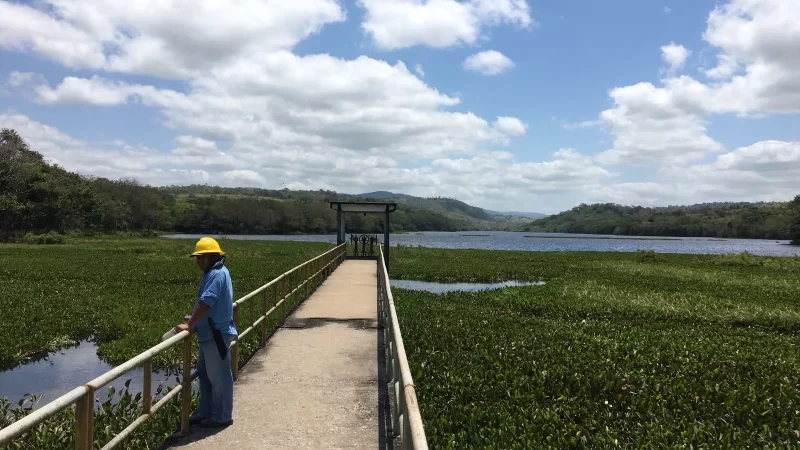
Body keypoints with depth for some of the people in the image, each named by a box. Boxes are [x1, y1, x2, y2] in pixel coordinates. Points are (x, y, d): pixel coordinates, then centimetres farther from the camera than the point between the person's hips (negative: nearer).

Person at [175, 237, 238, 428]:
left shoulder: (217, 275, -19)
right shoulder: (213, 273, 14)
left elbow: (205, 303, -25)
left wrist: (189, 325, -20)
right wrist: (193, 322, 13)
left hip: (217, 335, -11)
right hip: (209, 334, 11)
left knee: (219, 377, 2)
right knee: (205, 375, 19)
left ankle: (222, 416, 14)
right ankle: (205, 412, 31)